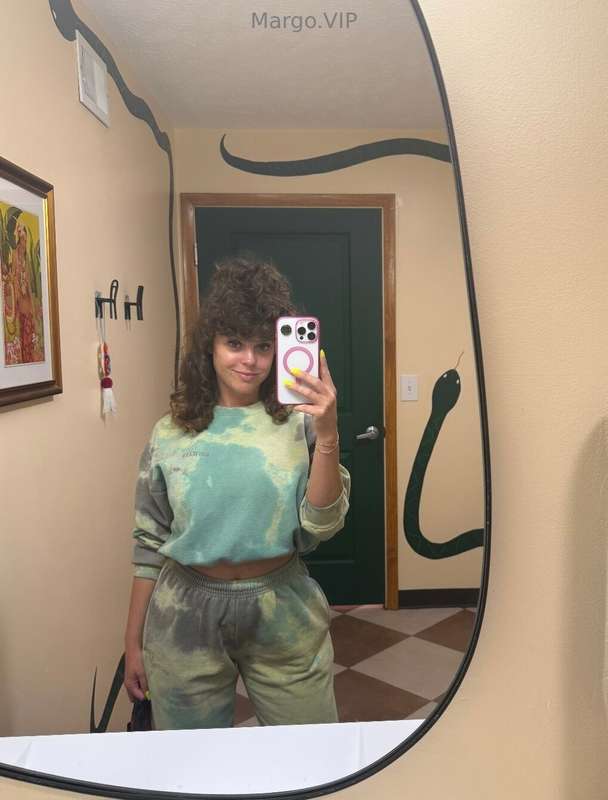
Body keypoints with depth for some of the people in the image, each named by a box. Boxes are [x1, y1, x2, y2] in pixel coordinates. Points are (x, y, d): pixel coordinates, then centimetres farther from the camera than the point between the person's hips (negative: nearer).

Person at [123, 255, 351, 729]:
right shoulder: (170, 434, -2)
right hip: (187, 619, 1)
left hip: (285, 618, 0)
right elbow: (149, 544, 4)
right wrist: (133, 643, 8)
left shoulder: (298, 423, -7)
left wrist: (328, 434, -24)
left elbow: (322, 526, -12)